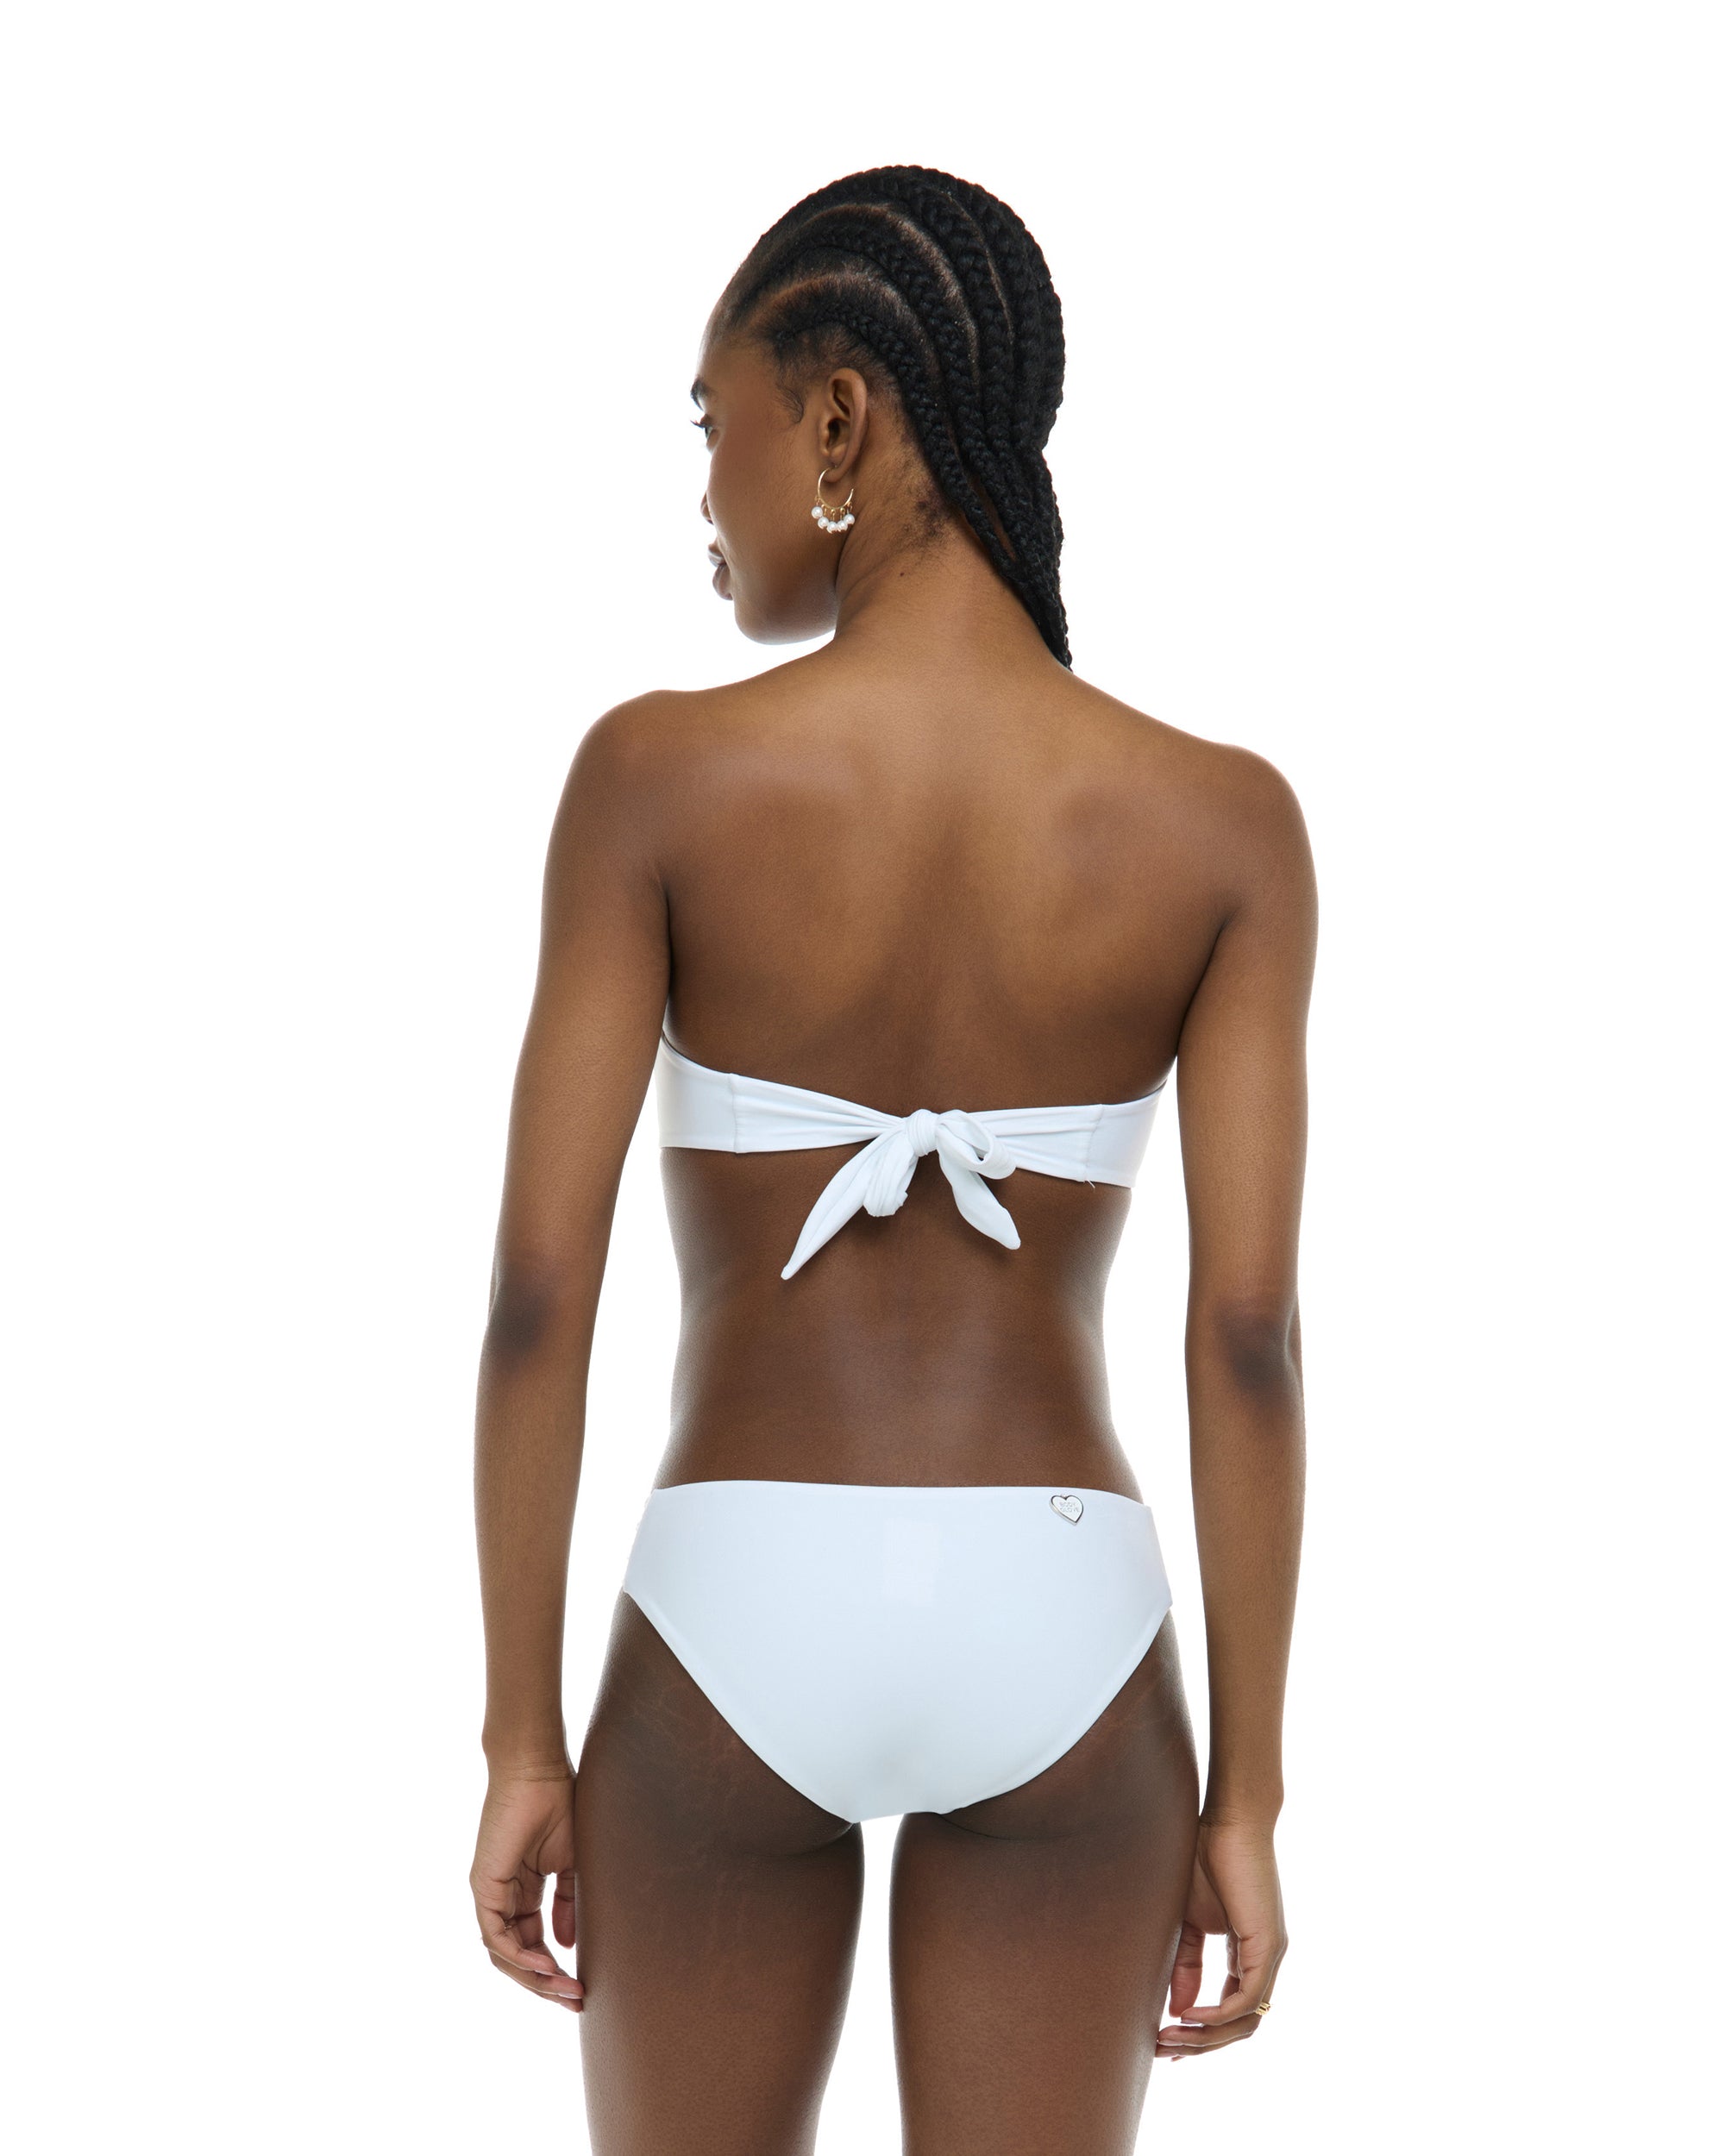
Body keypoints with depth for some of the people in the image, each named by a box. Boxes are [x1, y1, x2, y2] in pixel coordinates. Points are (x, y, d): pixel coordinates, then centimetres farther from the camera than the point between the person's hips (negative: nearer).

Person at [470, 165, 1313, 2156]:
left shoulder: (661, 773, -9)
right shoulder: (1221, 823, -5)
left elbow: (539, 1293, -9)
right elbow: (1248, 1334, -7)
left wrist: (521, 1739, 0)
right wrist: (1246, 1794, 1)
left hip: (735, 1620, -1)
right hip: (1061, 1632, 1)